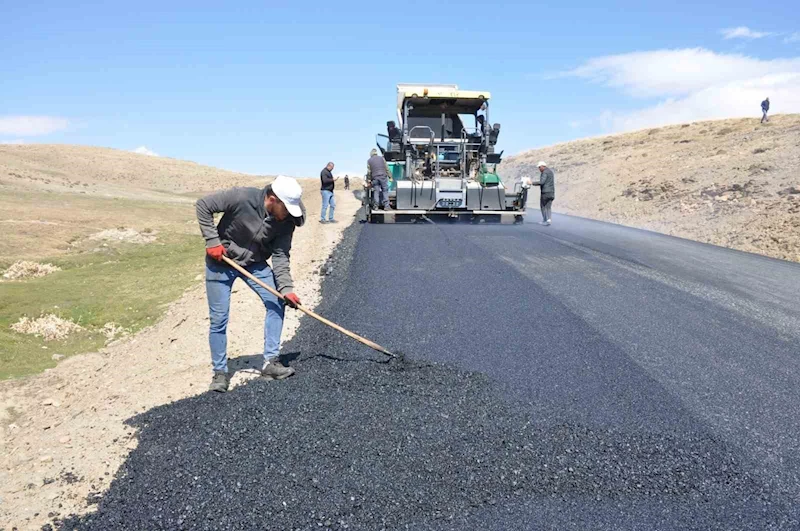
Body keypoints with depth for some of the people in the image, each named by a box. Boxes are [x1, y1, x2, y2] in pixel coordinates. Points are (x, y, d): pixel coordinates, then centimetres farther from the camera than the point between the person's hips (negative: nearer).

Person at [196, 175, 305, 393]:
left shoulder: (287, 220, -17)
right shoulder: (242, 197, -30)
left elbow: (280, 256, -15)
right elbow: (203, 205, -21)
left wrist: (286, 288, -25)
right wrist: (212, 241, -24)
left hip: (255, 263, 4)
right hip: (221, 261, -4)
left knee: (276, 303, -7)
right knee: (218, 319, -2)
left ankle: (270, 362, 3)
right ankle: (220, 372, 14)